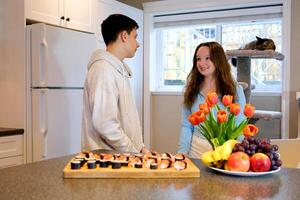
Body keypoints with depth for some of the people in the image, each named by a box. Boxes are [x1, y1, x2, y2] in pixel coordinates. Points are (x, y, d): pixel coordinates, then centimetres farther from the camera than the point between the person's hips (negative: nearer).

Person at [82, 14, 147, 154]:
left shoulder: (118, 69, 15)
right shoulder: (103, 69, -14)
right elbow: (105, 124, -21)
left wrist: (140, 147, 6)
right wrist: (135, 153, -14)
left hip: (123, 154, 8)